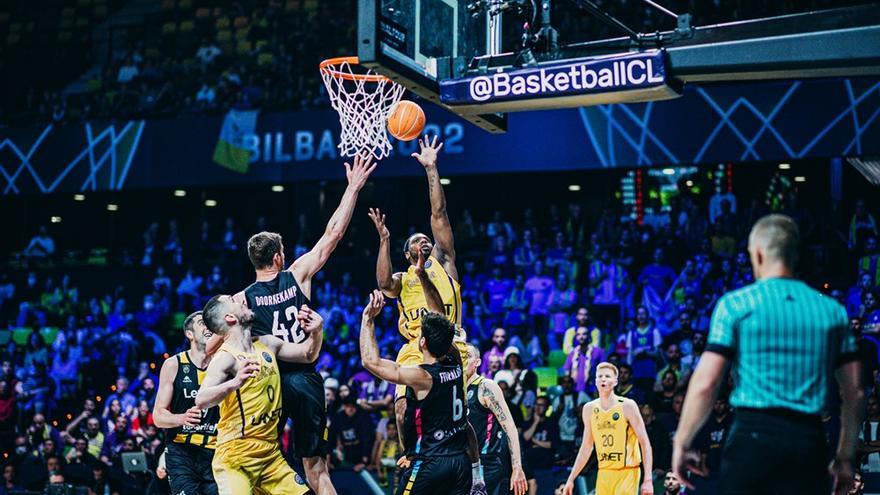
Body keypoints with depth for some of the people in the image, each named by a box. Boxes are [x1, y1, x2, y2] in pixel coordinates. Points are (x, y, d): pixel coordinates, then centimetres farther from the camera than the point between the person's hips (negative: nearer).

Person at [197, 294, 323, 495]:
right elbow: (201, 401, -30)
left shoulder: (267, 344, 8)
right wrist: (234, 383, -49)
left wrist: (317, 332, -1)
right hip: (235, 457, -7)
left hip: (271, 454, 8)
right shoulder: (225, 358, -15)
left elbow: (308, 355, 22)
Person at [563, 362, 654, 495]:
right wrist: (571, 479, 13)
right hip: (604, 473, 5)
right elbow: (587, 446, 16)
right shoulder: (589, 408, 7)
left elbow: (645, 443, -9)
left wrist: (648, 479, -16)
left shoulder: (628, 406, -8)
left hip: (626, 473, -5)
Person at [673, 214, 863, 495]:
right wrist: (845, 457, 20)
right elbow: (854, 394, 11)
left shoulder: (736, 304, 0)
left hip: (753, 434, -3)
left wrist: (682, 442, 4)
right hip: (810, 441, 3)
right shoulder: (832, 310, 11)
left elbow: (705, 383, -6)